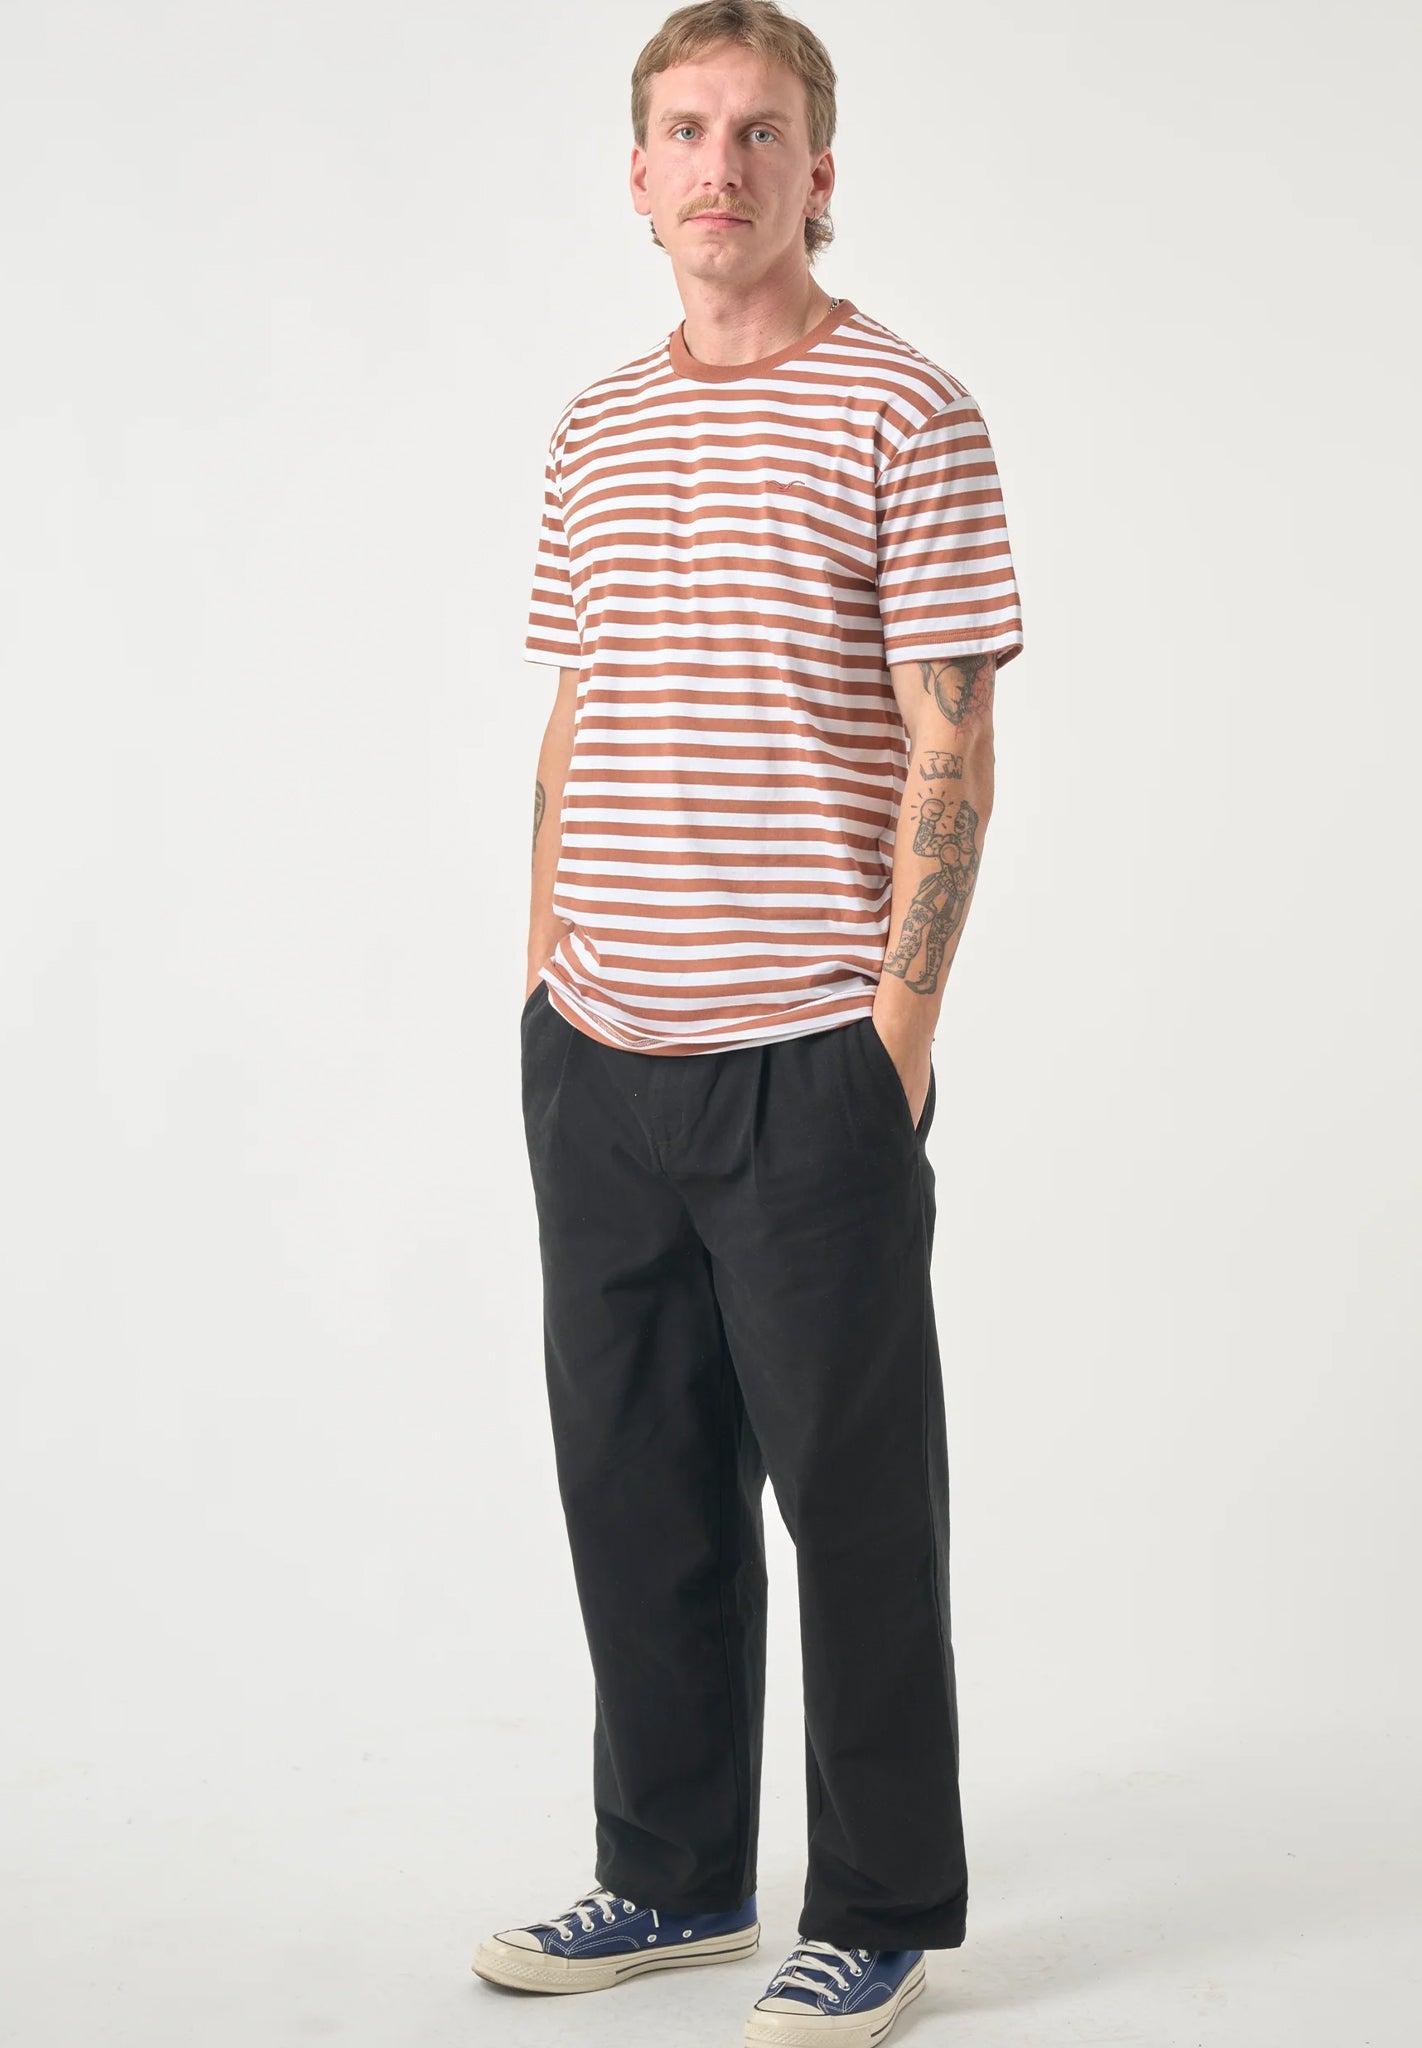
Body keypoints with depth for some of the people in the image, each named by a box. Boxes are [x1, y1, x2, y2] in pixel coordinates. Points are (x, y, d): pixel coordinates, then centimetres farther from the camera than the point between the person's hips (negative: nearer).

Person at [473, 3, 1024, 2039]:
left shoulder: (908, 417, -5)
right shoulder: (591, 431, 13)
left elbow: (950, 745, -9)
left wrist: (898, 1027, -13)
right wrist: (546, 979, 12)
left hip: (808, 1055, -6)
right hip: (597, 1056, 6)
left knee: (851, 1488, 3)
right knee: (631, 1476, 13)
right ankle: (675, 1873, 28)